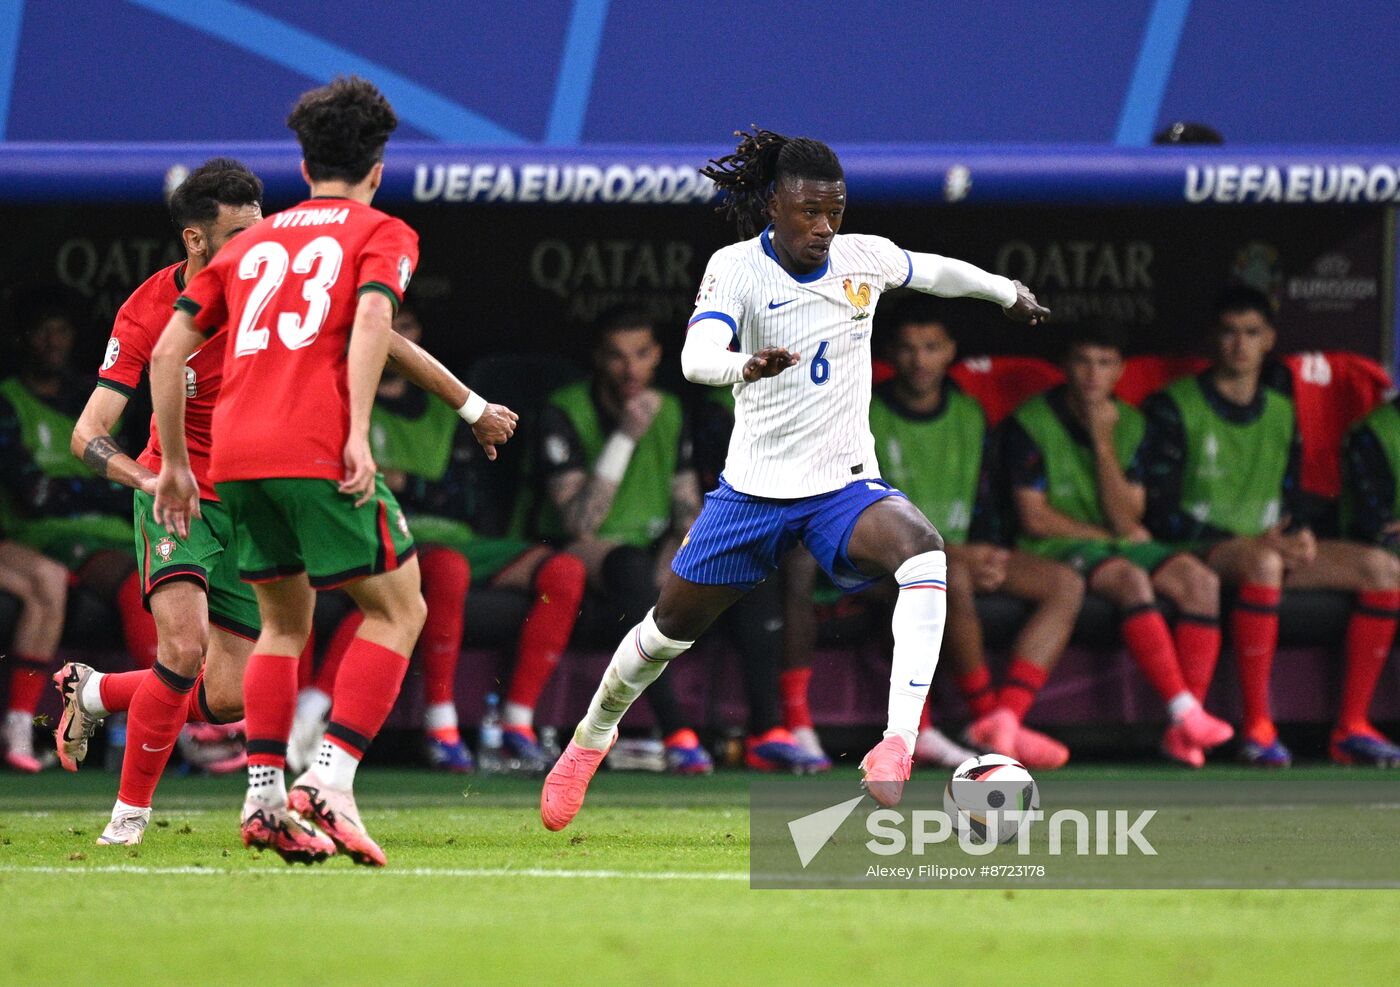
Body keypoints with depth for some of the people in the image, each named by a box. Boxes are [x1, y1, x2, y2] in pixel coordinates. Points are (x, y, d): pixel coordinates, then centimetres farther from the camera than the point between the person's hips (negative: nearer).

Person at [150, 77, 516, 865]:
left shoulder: (250, 243, 25)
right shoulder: (382, 234, 10)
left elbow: (168, 351, 18)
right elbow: (372, 317, -11)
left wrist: (175, 463, 22)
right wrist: (358, 434, -18)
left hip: (235, 453, 6)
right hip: (317, 451, -6)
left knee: (286, 620, 20)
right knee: (398, 609, 5)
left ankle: (264, 800, 10)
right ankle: (329, 782, -10)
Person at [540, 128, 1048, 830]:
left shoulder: (865, 258, -3)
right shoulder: (737, 268, -14)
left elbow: (936, 271, 20)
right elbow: (695, 356, -32)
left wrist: (1009, 293, 37)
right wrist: (745, 365, -54)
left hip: (845, 485, 1)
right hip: (755, 489, -1)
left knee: (922, 552, -32)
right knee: (669, 628, 10)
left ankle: (897, 748, -38)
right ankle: (591, 737, 41)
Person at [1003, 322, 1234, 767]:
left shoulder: (1129, 423, 8)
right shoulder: (1031, 423, -6)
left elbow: (1126, 520, -2)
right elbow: (1035, 518, -9)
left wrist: (1104, 443, -11)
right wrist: (1112, 536, -3)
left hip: (1118, 543, 5)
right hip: (1055, 549, -5)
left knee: (1199, 580, -22)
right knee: (1131, 579, -35)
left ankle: (1184, 731, -29)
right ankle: (1184, 712, -41)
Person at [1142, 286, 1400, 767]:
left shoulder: (1282, 414, 18)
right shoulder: (1174, 408, -2)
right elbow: (1160, 515, -10)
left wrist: (1299, 537, -5)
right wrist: (1249, 543, -19)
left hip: (1268, 544, 6)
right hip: (1202, 548, -6)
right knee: (1263, 564, -40)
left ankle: (1352, 727, -16)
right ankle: (1258, 727, -40)